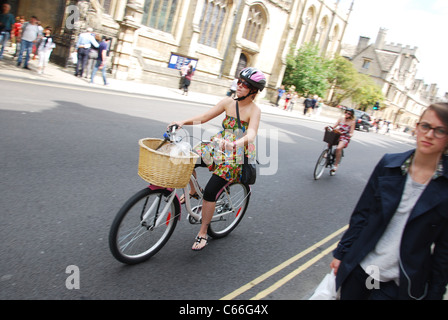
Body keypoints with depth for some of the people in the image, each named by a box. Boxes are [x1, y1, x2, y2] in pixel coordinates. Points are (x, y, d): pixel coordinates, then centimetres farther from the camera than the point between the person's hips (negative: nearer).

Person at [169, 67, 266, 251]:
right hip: (218, 147, 6)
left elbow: (251, 134, -27)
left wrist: (234, 144, -47)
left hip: (236, 155, -6)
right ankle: (193, 191, 19)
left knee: (210, 191, -13)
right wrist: (183, 122, -10)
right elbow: (205, 117, 3)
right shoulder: (228, 102, 4)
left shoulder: (254, 110, -12)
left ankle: (203, 233, 6)